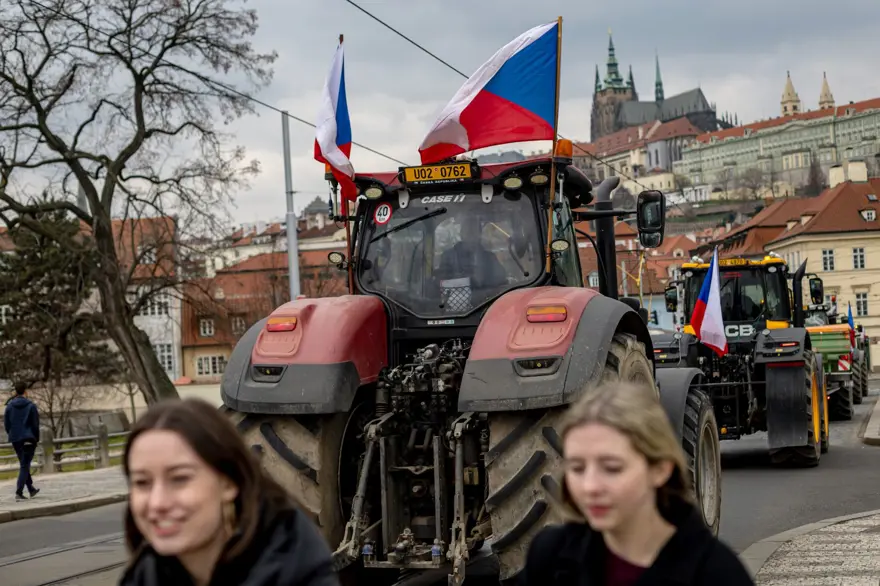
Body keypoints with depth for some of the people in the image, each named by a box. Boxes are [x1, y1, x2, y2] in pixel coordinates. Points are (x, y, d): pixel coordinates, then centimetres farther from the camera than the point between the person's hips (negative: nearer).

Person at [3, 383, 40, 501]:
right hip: (28, 439, -4)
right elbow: (36, 424, -7)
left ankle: (31, 489, 27)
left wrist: (12, 435, 17)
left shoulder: (9, 406, 2)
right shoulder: (31, 406, -8)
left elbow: (6, 425, 4)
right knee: (25, 466, -3)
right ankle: (19, 492, -13)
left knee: (24, 465, 18)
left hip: (15, 439, 4)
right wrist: (36, 438, 4)